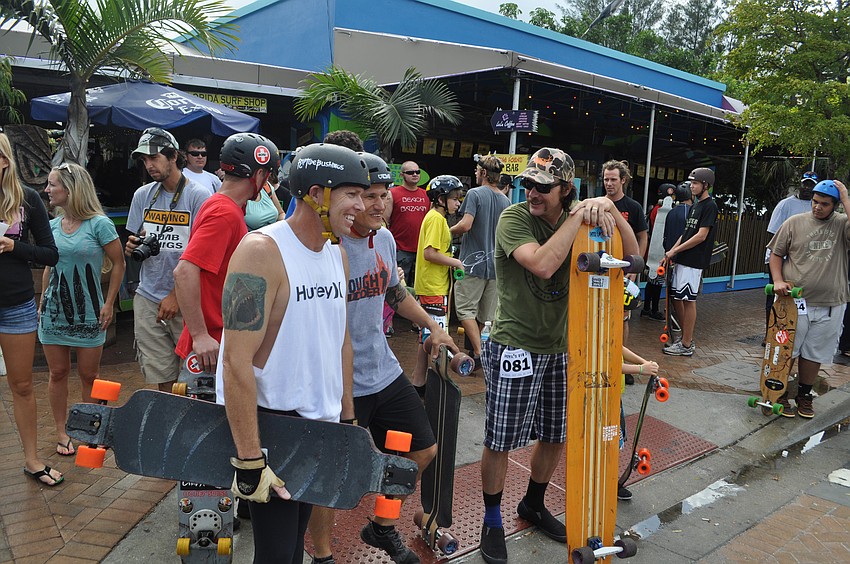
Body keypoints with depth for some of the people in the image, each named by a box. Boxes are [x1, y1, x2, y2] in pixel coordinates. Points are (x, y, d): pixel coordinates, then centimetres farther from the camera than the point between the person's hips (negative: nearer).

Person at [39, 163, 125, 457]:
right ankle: (61, 432, 23)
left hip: (88, 312, -4)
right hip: (54, 311, 4)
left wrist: (108, 304, -8)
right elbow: (48, 267, 15)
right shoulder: (53, 225, 5)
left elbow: (118, 264, -7)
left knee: (89, 374, 6)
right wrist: (42, 302, 9)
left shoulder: (99, 224, -11)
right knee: (58, 372, 10)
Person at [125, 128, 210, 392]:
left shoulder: (198, 196, -4)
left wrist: (177, 296, -12)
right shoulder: (142, 195, 12)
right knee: (161, 378, 6)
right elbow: (134, 239, 20)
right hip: (148, 299, 4)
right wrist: (131, 248, -4)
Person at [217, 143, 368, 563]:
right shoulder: (262, 251, -21)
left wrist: (348, 418, 13)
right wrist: (249, 462, -23)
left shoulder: (338, 254, 4)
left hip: (318, 419, 7)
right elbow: (237, 362, -24)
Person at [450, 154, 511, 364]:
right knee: (484, 313, 14)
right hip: (495, 264, 7)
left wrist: (448, 231, -2)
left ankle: (479, 353, -8)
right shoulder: (506, 200, 9)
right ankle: (474, 349, 25)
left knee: (465, 309, 0)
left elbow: (465, 225, -21)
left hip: (473, 261, -6)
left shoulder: (475, 194, -11)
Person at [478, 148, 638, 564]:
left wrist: (609, 209, -15)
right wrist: (580, 215, -24)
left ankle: (533, 505, 42)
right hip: (514, 347, -5)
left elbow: (631, 254, -1)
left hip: (560, 348, 6)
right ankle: (492, 522, 26)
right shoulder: (514, 218, -13)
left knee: (556, 436, 18)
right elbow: (543, 264, -31)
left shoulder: (576, 219, 3)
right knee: (499, 442, 4)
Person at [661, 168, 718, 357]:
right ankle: (687, 339, 22)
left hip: (694, 261, -9)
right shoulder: (695, 205, 18)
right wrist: (670, 254, 10)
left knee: (689, 300, -5)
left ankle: (686, 345, 3)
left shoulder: (710, 206, -9)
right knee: (677, 299, 11)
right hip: (682, 260, 9)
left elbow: (701, 236, -16)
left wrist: (675, 250, -12)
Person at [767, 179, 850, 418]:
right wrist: (778, 280, -9)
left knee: (814, 353, 13)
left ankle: (804, 395, 30)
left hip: (830, 305, 1)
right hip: (795, 301, -1)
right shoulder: (794, 223, 0)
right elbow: (776, 253, 5)